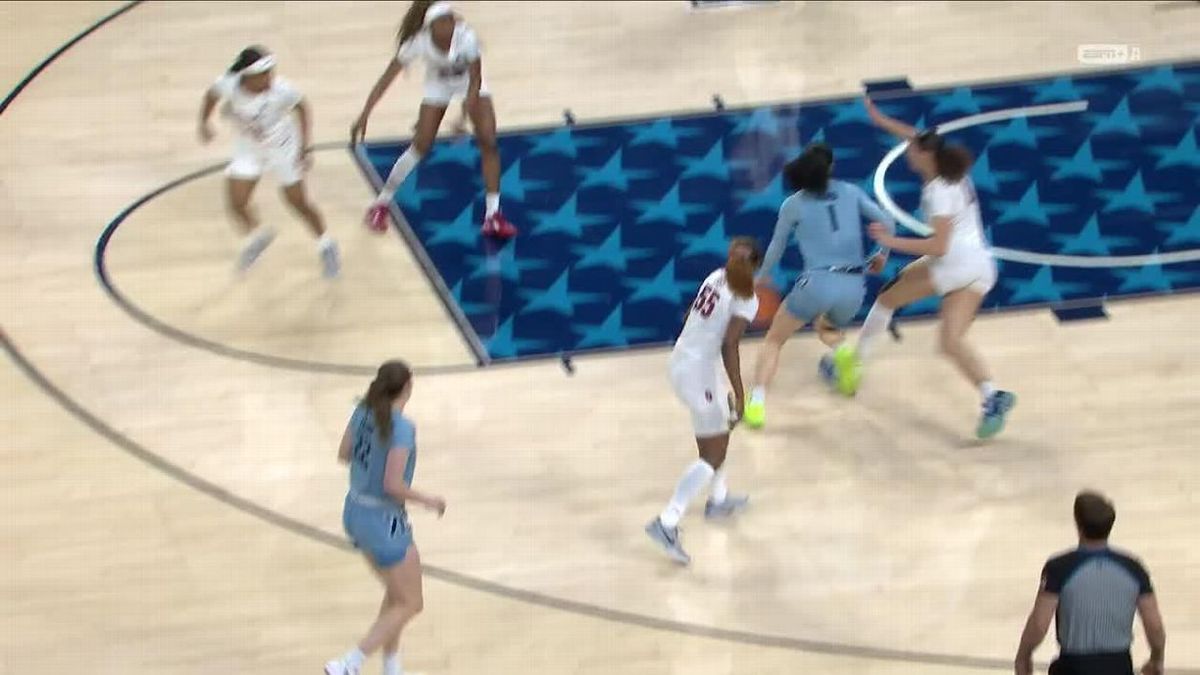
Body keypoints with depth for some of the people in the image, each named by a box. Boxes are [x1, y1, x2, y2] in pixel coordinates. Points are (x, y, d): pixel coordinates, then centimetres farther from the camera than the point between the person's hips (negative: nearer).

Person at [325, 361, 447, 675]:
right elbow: (393, 485, -26)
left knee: (396, 595, 24)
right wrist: (428, 501, -10)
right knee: (410, 604, 6)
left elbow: (344, 454, 11)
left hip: (355, 514, 8)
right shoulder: (402, 428, -24)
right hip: (384, 522, -8)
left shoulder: (363, 411, -2)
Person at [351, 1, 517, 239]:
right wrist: (364, 116, -34)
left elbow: (475, 80, -27)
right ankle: (380, 204, 11)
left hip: (470, 84, 0)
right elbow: (386, 79, -28)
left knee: (488, 142, -12)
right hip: (438, 85, 0)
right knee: (420, 146, -7)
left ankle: (493, 216, -4)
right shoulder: (418, 42, -32)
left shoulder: (466, 38, -35)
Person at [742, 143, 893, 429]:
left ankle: (756, 403, -6)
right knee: (827, 326, 36)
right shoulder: (850, 192, 10)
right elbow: (887, 223, 9)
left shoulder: (793, 205, 5)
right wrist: (882, 254, 28)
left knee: (774, 341, 15)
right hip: (853, 287, 3)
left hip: (817, 284, -3)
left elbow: (776, 248, 16)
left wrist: (760, 277, 34)